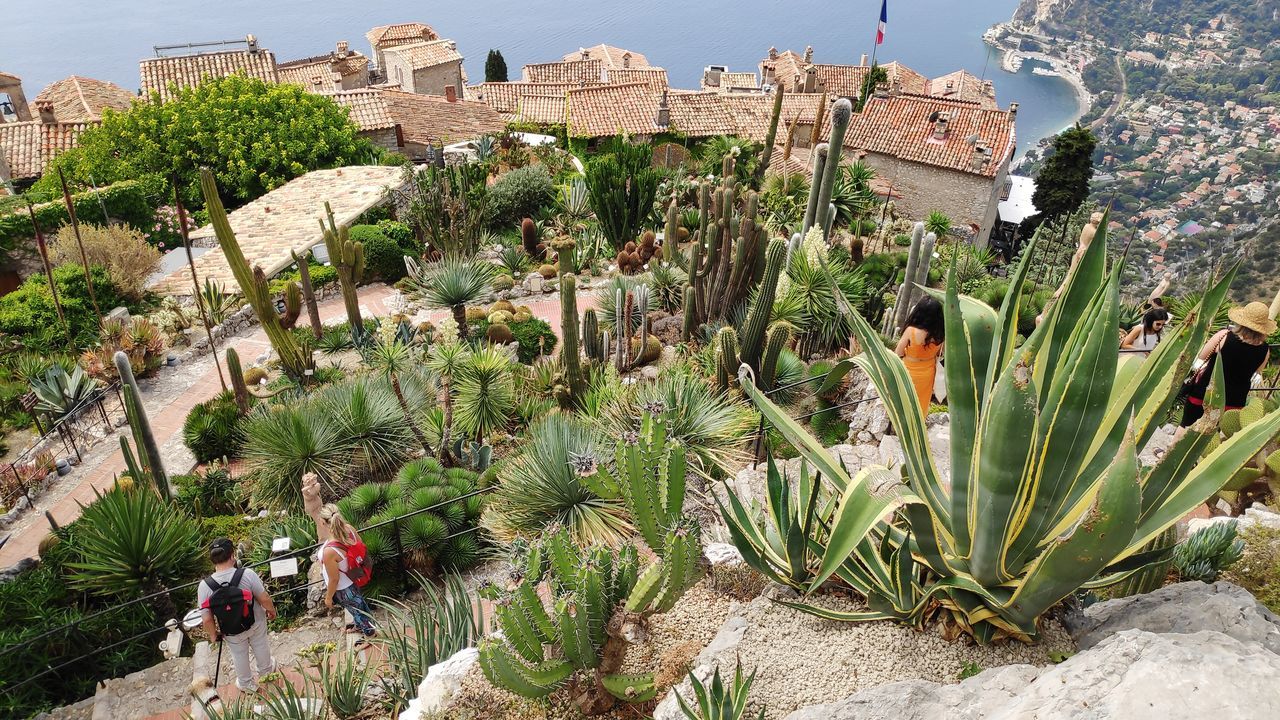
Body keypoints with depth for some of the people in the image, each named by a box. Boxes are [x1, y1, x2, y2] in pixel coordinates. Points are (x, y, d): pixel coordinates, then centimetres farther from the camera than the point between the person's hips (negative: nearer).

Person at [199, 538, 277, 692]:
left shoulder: (204, 586, -27)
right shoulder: (247, 574, -30)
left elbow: (207, 619, -18)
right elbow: (264, 599, -19)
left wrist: (214, 635, 2)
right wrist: (272, 611, 2)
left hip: (232, 633, 0)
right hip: (256, 623, 0)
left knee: (240, 656, 27)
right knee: (260, 646, 29)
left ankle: (247, 684, 50)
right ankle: (266, 671, 55)